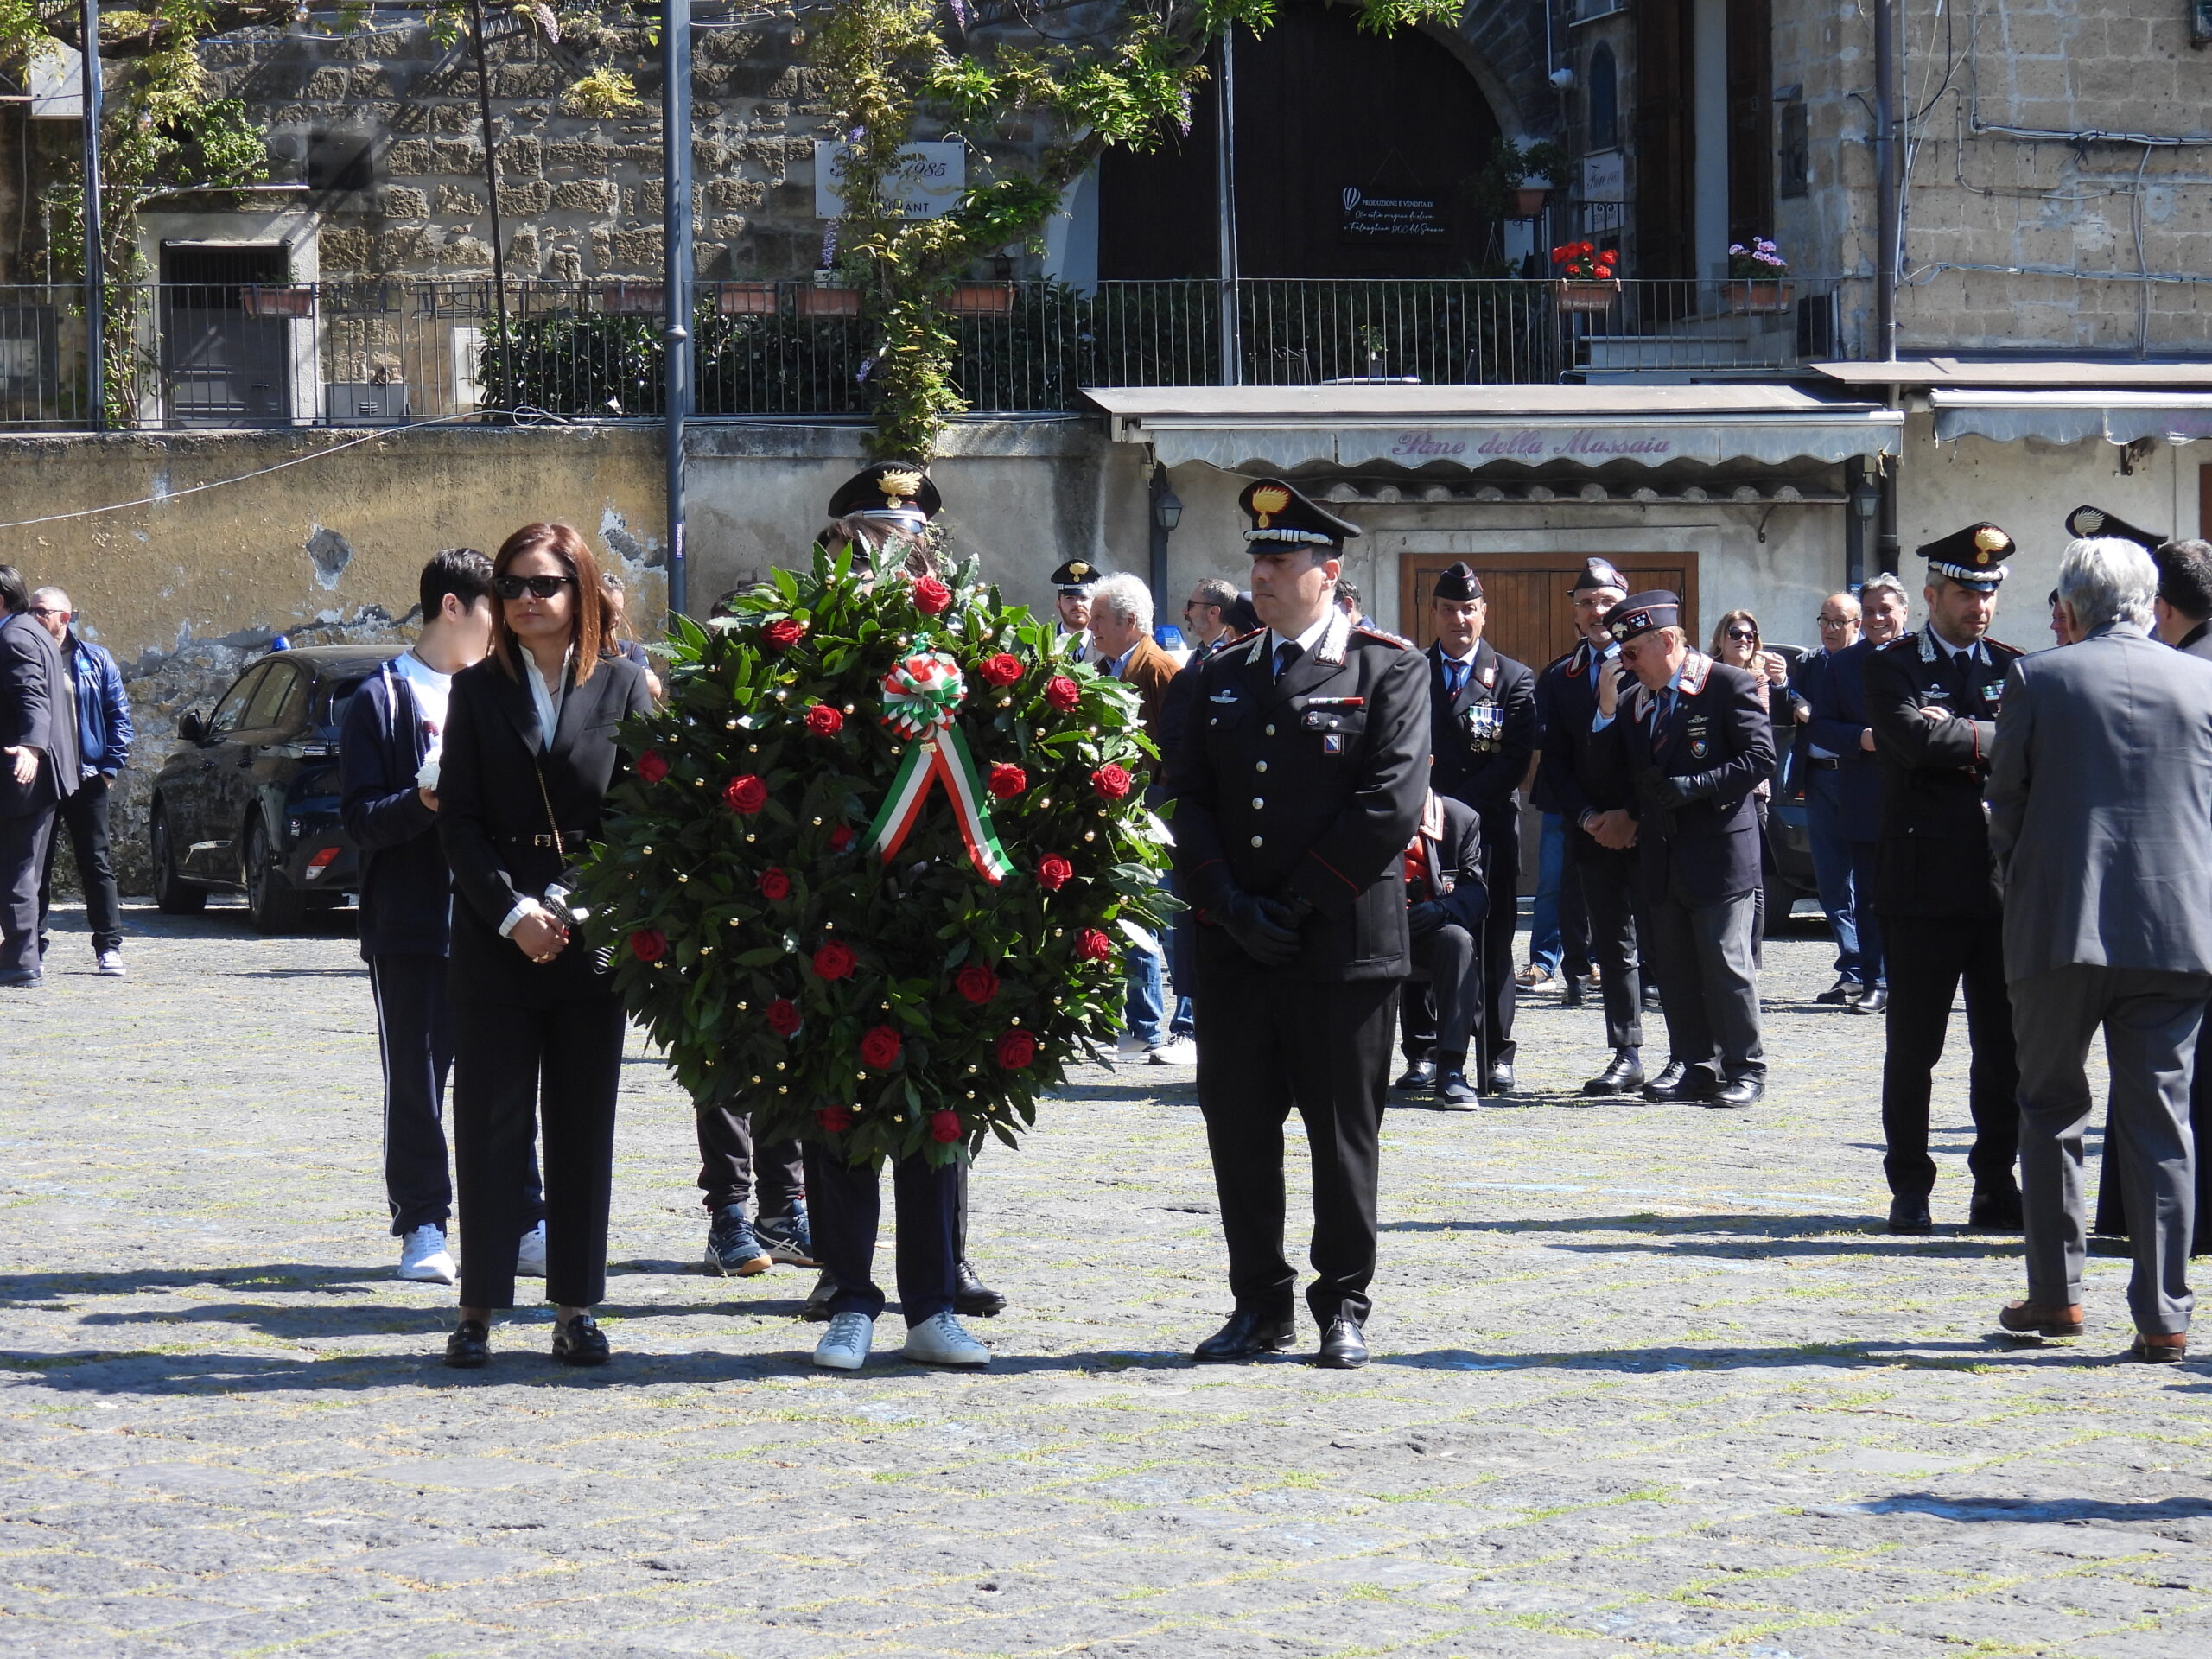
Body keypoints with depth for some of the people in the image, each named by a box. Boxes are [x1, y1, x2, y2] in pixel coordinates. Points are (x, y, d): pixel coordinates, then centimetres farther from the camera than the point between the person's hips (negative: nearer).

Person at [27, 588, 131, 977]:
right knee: (36, 867, 4)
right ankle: (32, 949, 9)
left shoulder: (95, 661, 4)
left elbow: (120, 715, 5)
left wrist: (111, 766, -5)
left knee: (96, 865, 3)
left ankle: (108, 947, 7)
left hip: (86, 780, -1)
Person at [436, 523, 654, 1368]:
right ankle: (479, 1306, 5)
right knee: (490, 1123, 0)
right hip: (493, 942, 0)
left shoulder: (623, 686, 5)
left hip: (591, 941, 0)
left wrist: (570, 906, -10)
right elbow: (459, 820, 1)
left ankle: (577, 1305, 10)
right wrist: (512, 911, -12)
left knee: (583, 1126, 4)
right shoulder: (476, 690, 7)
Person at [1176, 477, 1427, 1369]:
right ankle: (1260, 1305, 17)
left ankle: (1343, 1307, 12)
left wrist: (1298, 902, -13)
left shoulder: (1389, 669, -1)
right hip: (1233, 951, 5)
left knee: (1343, 1132, 2)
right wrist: (1230, 907, -6)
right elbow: (1194, 801, 9)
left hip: (1342, 944, -4)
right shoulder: (1223, 675, 13)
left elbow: (1392, 803, -11)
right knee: (1238, 1127, 7)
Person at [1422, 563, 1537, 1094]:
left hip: (1489, 827, -1)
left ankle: (1497, 1056, 3)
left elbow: (1515, 761, -3)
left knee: (1492, 943, 0)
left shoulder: (1514, 680, 7)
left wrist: (1455, 804, -14)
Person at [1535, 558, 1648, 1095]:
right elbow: (1555, 762, 9)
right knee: (1613, 946, 6)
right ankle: (1627, 1057, 10)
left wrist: (1634, 816, -11)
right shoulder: (1557, 678, 12)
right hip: (1595, 831, 4)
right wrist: (1588, 818, -5)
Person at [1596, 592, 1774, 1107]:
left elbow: (1760, 759, -12)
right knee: (1673, 967, 9)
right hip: (1662, 860, 7)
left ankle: (1744, 1069, 1)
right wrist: (1607, 708, 2)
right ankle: (1692, 1065, 16)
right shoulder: (1634, 700, 14)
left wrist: (1689, 788, -18)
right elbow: (1619, 774, 13)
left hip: (1719, 851, -7)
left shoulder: (1730, 686, -6)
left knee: (1726, 963, -6)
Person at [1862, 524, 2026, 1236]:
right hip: (1925, 883, -2)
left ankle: (1997, 1186, 12)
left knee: (2004, 1049, 4)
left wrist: (1956, 734, -12)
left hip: (2005, 882, 3)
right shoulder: (1890, 668, 2)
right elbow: (1914, 737, -16)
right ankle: (1909, 1189, 13)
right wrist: (1993, 738, -8)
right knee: (1913, 1047, 4)